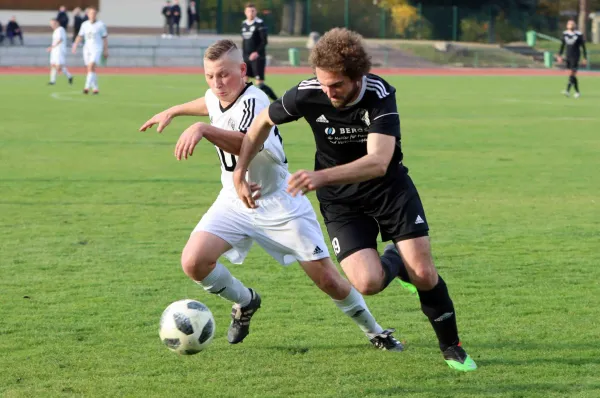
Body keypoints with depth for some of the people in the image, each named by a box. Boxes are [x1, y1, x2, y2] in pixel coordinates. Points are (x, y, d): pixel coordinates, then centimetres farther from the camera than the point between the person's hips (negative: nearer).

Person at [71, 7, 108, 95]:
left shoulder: (101, 25, -1)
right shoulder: (84, 24, 8)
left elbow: (105, 38, 2)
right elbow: (80, 36, 11)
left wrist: (105, 51, 0)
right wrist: (75, 46, -3)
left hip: (97, 49, -4)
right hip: (87, 49, 4)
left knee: (91, 67, -20)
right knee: (91, 70, 6)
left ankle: (87, 87, -27)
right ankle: (95, 88, 17)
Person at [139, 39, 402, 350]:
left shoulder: (253, 101, -27)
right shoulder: (217, 97, -2)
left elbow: (248, 144, -50)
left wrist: (203, 129, -62)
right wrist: (172, 112, 33)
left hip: (279, 205, -6)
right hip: (234, 203, 6)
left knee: (327, 280, -3)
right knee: (193, 263, -15)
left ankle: (375, 332, 23)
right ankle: (245, 302, 15)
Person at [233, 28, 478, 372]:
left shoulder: (380, 95, -27)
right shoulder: (307, 94, -21)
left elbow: (378, 162, -40)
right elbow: (262, 122, 0)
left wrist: (321, 176, -52)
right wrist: (240, 172, -7)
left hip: (390, 187, -1)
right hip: (341, 202, 1)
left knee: (424, 274, -11)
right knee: (368, 282, -19)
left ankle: (452, 347, 17)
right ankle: (394, 262, 19)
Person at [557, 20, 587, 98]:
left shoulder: (579, 35, -4)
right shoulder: (565, 34, 8)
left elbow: (583, 47, 0)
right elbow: (562, 46, 15)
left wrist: (585, 58, -1)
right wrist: (559, 55, 7)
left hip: (575, 57, -5)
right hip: (568, 56, 5)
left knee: (572, 74, -14)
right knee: (572, 75, 7)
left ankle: (568, 91, -23)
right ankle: (577, 92, 15)